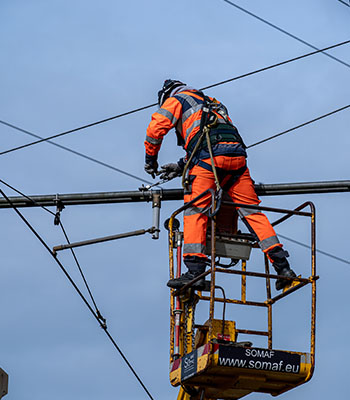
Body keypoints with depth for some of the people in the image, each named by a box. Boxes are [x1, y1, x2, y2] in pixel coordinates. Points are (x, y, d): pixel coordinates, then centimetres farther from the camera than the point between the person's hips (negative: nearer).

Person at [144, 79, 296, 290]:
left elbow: (156, 128, 4)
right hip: (237, 155, 6)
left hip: (209, 156, -6)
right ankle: (282, 266, -4)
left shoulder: (176, 99, 19)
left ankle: (195, 270, -15)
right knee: (251, 211, 5)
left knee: (195, 210, -3)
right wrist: (182, 166, 39)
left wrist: (151, 159, 17)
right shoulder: (212, 103, 40)